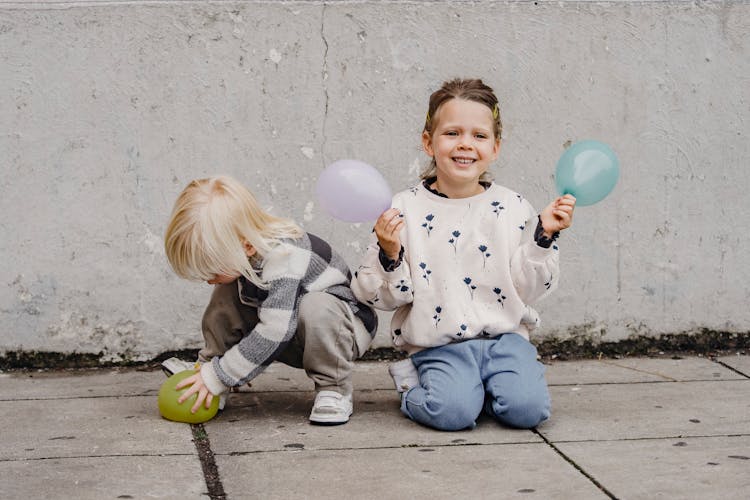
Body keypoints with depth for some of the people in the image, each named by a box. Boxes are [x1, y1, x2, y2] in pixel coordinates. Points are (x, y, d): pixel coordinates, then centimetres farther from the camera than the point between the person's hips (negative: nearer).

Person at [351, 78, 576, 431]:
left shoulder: (513, 208, 3)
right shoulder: (404, 210, -3)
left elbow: (527, 288, 3)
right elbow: (388, 297, 0)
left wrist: (544, 235, -8)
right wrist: (389, 255, -19)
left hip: (503, 336, 2)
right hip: (439, 346, -2)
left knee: (527, 408, -23)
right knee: (453, 412, -27)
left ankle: (481, 385, 10)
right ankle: (412, 383, 7)